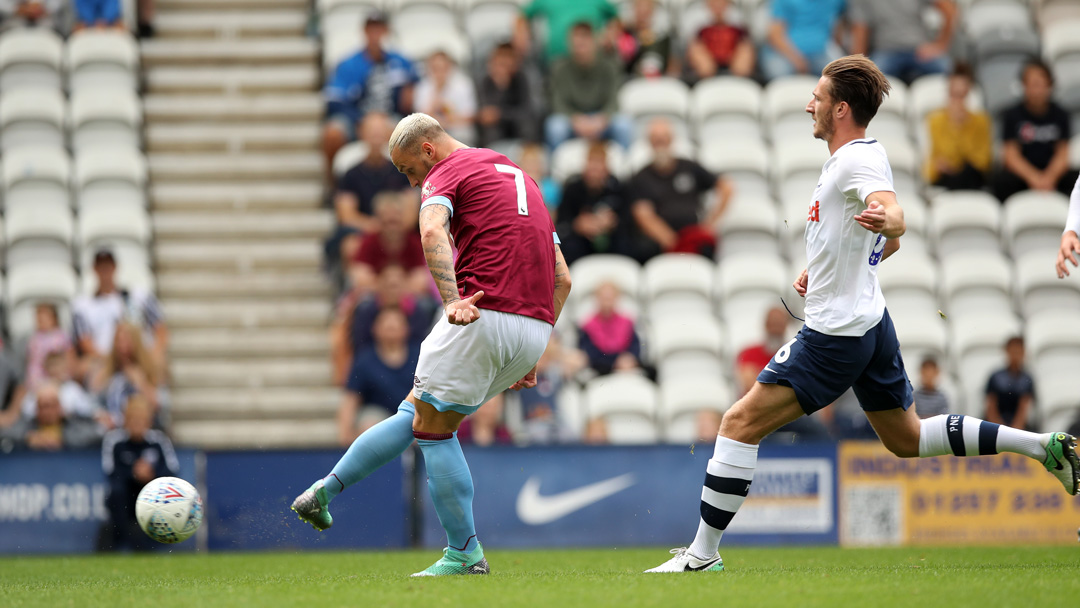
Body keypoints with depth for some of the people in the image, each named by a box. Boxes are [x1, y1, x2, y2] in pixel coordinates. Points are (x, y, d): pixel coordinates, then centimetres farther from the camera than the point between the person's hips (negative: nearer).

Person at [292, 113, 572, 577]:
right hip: (533, 329, 8)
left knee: (432, 429, 5)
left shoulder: (447, 173, 3)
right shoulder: (519, 176, 27)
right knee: (419, 411, 17)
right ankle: (327, 491, 22)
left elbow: (433, 231, -22)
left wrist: (452, 300, -33)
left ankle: (465, 553, 5)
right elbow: (562, 277, 24)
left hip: (483, 316, -8)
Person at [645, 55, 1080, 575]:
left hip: (836, 334, -10)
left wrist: (884, 219, -60)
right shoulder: (862, 156, 14)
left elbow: (895, 222, -37)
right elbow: (888, 244, 26)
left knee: (741, 423, -9)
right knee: (906, 439, 19)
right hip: (869, 319, 10)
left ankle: (702, 553, -9)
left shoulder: (859, 159, -17)